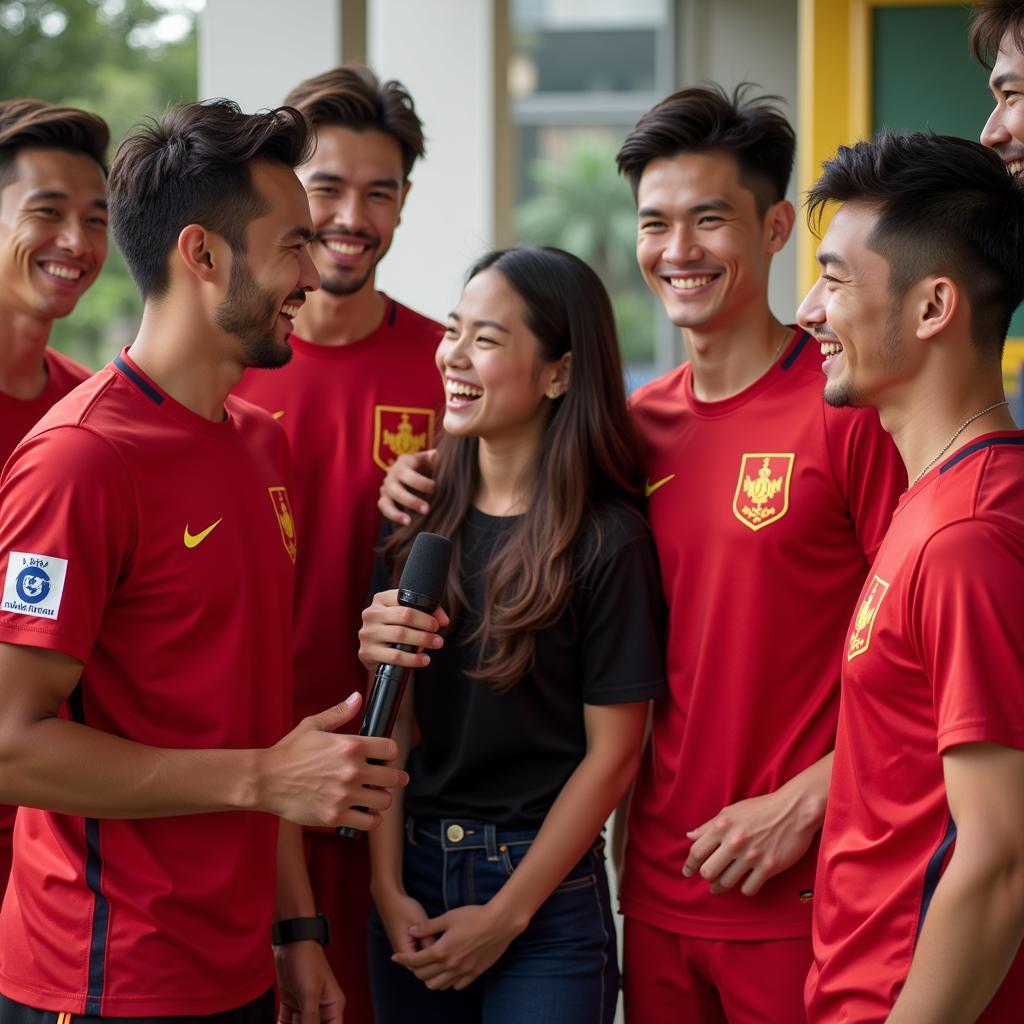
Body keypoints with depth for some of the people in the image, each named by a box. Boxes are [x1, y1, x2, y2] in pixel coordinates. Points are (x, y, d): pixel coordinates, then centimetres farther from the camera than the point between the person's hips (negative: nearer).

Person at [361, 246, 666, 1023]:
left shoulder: (607, 537, -10)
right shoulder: (419, 518, 2)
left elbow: (612, 752, -9)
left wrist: (506, 915, -9)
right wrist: (388, 889, -6)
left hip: (546, 894, -4)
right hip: (414, 876, 4)